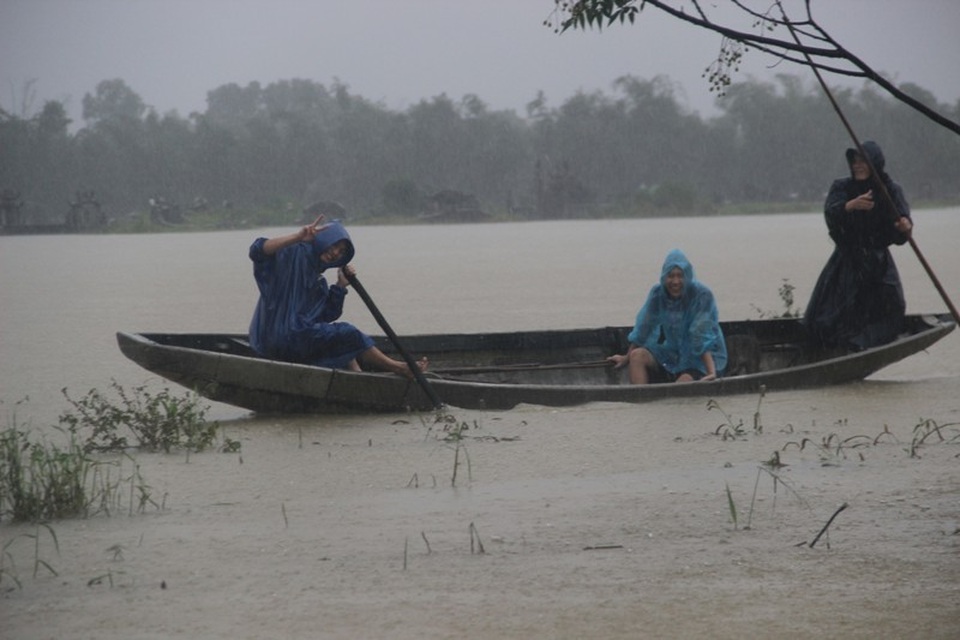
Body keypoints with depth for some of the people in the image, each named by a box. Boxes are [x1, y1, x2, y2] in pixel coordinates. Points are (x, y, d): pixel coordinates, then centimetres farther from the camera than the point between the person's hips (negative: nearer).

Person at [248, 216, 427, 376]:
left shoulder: (318, 280, 20)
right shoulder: (293, 255, -5)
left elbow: (328, 316, 16)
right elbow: (258, 251, -24)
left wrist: (341, 286, 4)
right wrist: (298, 237, -34)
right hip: (280, 335, -10)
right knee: (347, 334, -10)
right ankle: (397, 368, 1)